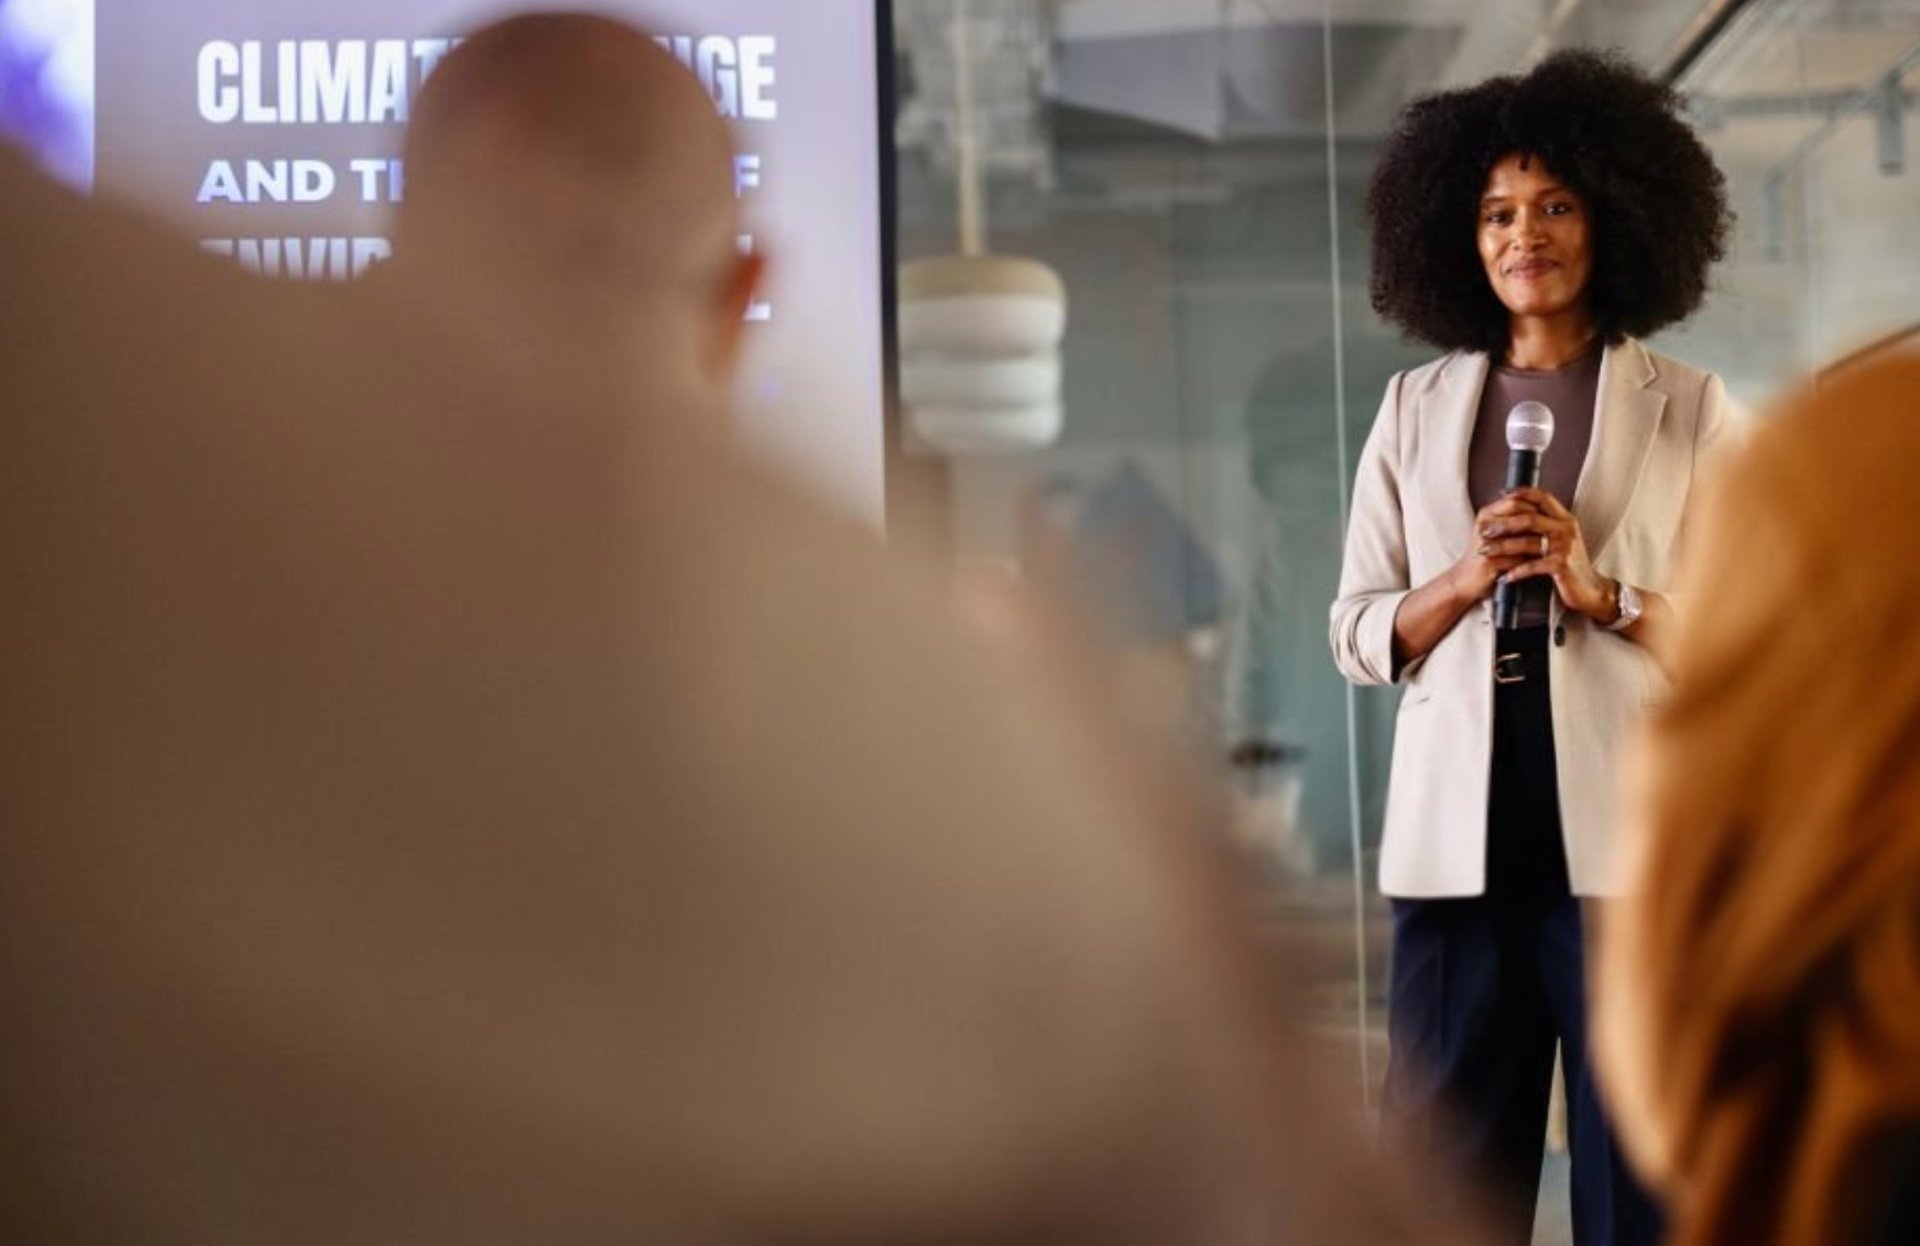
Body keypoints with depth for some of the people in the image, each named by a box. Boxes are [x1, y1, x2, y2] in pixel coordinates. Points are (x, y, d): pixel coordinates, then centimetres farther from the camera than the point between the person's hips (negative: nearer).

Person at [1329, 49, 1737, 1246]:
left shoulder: (1689, 408, 4)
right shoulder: (1416, 407, 12)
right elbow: (1357, 631, 10)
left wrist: (1600, 592, -14)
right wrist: (1463, 582, -9)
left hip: (1629, 834, -2)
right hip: (1461, 832, 2)